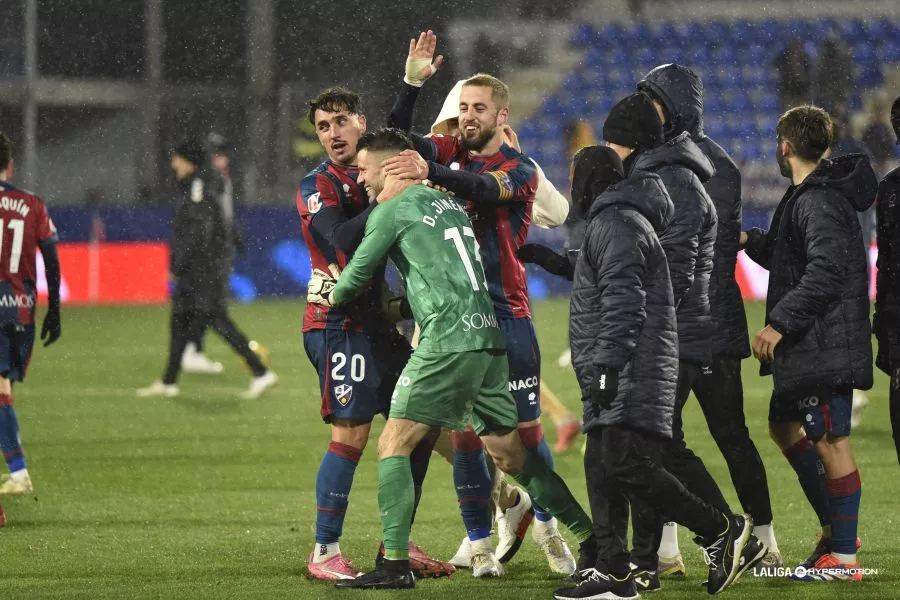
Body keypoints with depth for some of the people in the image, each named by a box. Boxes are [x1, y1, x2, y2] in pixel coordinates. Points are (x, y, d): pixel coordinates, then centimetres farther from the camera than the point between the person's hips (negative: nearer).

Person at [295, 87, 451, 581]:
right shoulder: (319, 186, -7)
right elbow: (342, 241, -22)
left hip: (379, 319, 8)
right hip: (340, 322, -8)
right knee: (351, 433, -13)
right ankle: (325, 553, -8)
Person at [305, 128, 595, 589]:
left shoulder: (391, 211, -1)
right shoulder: (448, 201, 21)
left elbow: (357, 277, 8)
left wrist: (329, 294, 29)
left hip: (449, 340, -8)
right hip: (487, 338, 8)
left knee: (393, 445, -3)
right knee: (510, 453, 14)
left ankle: (395, 564, -11)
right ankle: (593, 540, 14)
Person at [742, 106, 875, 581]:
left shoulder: (819, 202, -18)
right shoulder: (805, 197, 15)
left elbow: (826, 270, -28)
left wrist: (780, 322, -28)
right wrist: (753, 240, 13)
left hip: (826, 344, -11)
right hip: (804, 346, 11)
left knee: (830, 441, -6)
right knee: (784, 427, 21)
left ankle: (844, 558, -2)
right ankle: (833, 528, 27)